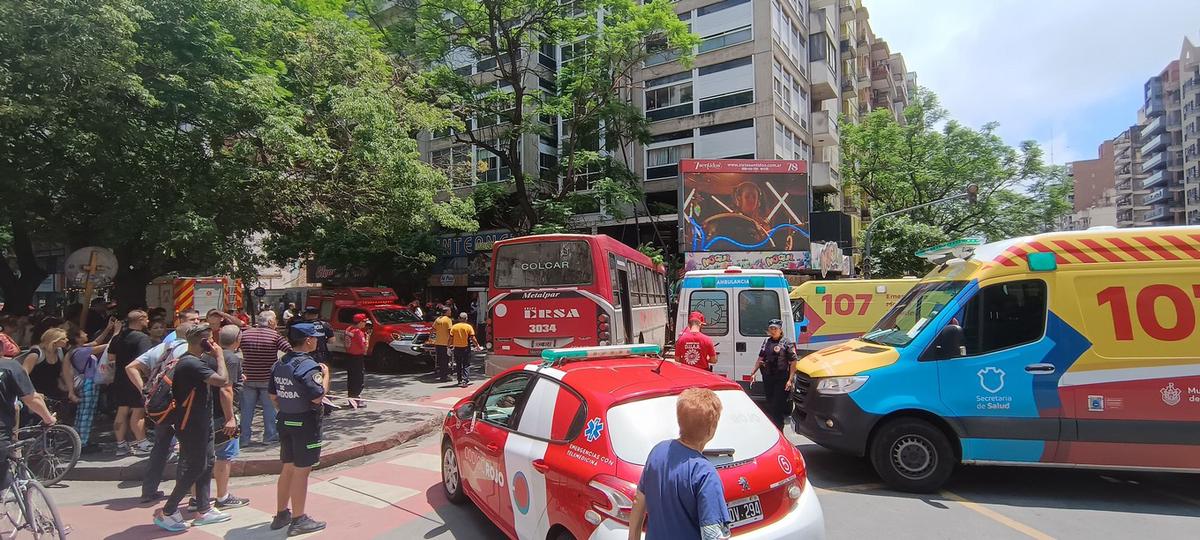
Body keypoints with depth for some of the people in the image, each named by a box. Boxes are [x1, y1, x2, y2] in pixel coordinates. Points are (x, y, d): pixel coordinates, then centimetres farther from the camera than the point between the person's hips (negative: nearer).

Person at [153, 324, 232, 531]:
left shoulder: (187, 360, 9)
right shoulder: (193, 364, -24)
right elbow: (222, 380, -30)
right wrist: (219, 356, -18)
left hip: (200, 423, 11)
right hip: (192, 426, -11)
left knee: (206, 464, 14)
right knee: (194, 468, -1)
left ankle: (203, 510, 22)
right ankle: (166, 512, 11)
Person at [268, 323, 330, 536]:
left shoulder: (279, 364, 8)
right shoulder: (308, 365, -20)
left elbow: (272, 395, 13)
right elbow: (317, 397, -23)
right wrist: (326, 375, -11)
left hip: (285, 421, 9)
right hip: (305, 423, -9)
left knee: (288, 468, 19)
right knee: (301, 471, 0)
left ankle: (281, 514, 29)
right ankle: (298, 520, 9)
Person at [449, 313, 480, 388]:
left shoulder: (454, 327, 0)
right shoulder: (469, 327, -6)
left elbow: (451, 339, -1)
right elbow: (473, 338, -8)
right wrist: (477, 345, 5)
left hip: (457, 348, 2)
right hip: (466, 348, -2)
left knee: (458, 366, 14)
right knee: (466, 365, 3)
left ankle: (460, 381, 20)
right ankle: (465, 380, -11)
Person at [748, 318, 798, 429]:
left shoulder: (787, 343, -6)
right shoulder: (766, 342, 11)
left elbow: (793, 363, -10)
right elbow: (760, 359, 17)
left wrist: (790, 380, -17)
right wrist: (753, 372, 10)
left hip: (781, 379, -6)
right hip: (767, 378, 6)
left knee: (777, 406, -5)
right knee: (769, 404, 15)